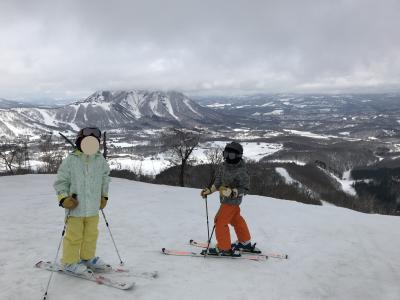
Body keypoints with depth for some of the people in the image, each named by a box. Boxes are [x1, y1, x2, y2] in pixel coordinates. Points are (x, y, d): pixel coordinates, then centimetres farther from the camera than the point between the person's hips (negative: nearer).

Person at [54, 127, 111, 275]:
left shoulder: (100, 160, 4)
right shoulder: (70, 160, -10)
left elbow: (105, 179, 21)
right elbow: (60, 181, -4)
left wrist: (104, 196, 22)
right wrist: (63, 198, -14)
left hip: (93, 208, 5)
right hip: (75, 207, -5)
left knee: (91, 235, 16)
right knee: (74, 236, 5)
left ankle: (87, 258, 34)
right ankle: (69, 262, 21)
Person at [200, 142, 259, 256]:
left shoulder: (241, 171, -24)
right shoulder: (224, 166, 0)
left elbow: (245, 189, -20)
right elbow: (218, 182, 10)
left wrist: (232, 192, -33)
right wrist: (209, 190, 0)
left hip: (232, 201, -9)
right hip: (226, 200, 9)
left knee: (220, 222, -4)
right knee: (236, 220, 22)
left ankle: (224, 248, 11)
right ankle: (245, 242, 41)